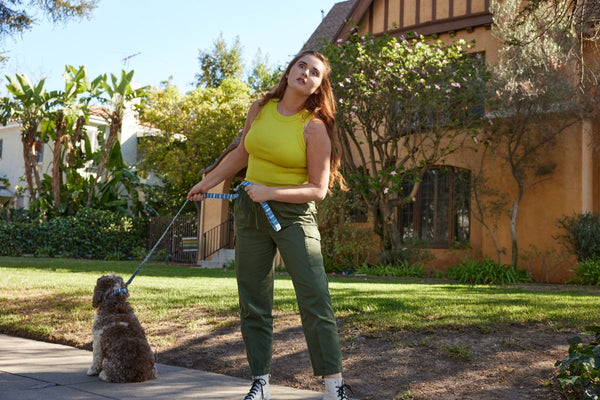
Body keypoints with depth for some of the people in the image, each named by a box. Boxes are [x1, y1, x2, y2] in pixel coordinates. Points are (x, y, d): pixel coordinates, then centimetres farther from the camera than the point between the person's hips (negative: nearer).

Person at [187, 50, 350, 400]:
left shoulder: (314, 126, -10)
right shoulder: (261, 108, 4)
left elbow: (318, 189, -12)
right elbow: (242, 154, 21)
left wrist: (271, 192, -21)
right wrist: (207, 183, 26)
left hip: (294, 216, -5)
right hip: (250, 213, 5)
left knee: (316, 300, -11)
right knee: (254, 303, 7)